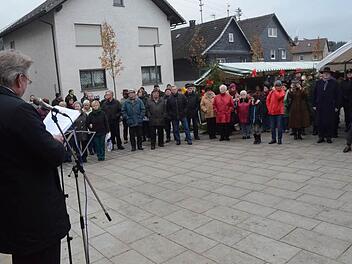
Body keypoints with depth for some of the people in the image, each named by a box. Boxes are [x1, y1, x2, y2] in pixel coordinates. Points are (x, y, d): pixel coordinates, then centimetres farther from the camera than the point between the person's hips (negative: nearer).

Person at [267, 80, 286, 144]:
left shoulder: (282, 92, 0)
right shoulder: (271, 92, 9)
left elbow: (279, 97, -20)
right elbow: (268, 100, 12)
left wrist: (275, 90, -10)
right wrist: (269, 108, 2)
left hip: (279, 111, -3)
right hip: (272, 112, 3)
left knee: (279, 126, -3)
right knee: (272, 126, 9)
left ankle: (279, 139, 6)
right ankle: (273, 139, 18)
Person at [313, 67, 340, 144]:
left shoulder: (334, 83, 3)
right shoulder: (318, 82, 9)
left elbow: (336, 95, 2)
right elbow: (315, 94, 10)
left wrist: (336, 106, -3)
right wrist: (314, 105, 4)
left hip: (330, 106, -2)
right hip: (320, 106, 2)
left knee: (330, 122, 0)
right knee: (320, 122, 4)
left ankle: (328, 137, 10)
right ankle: (321, 137, 13)